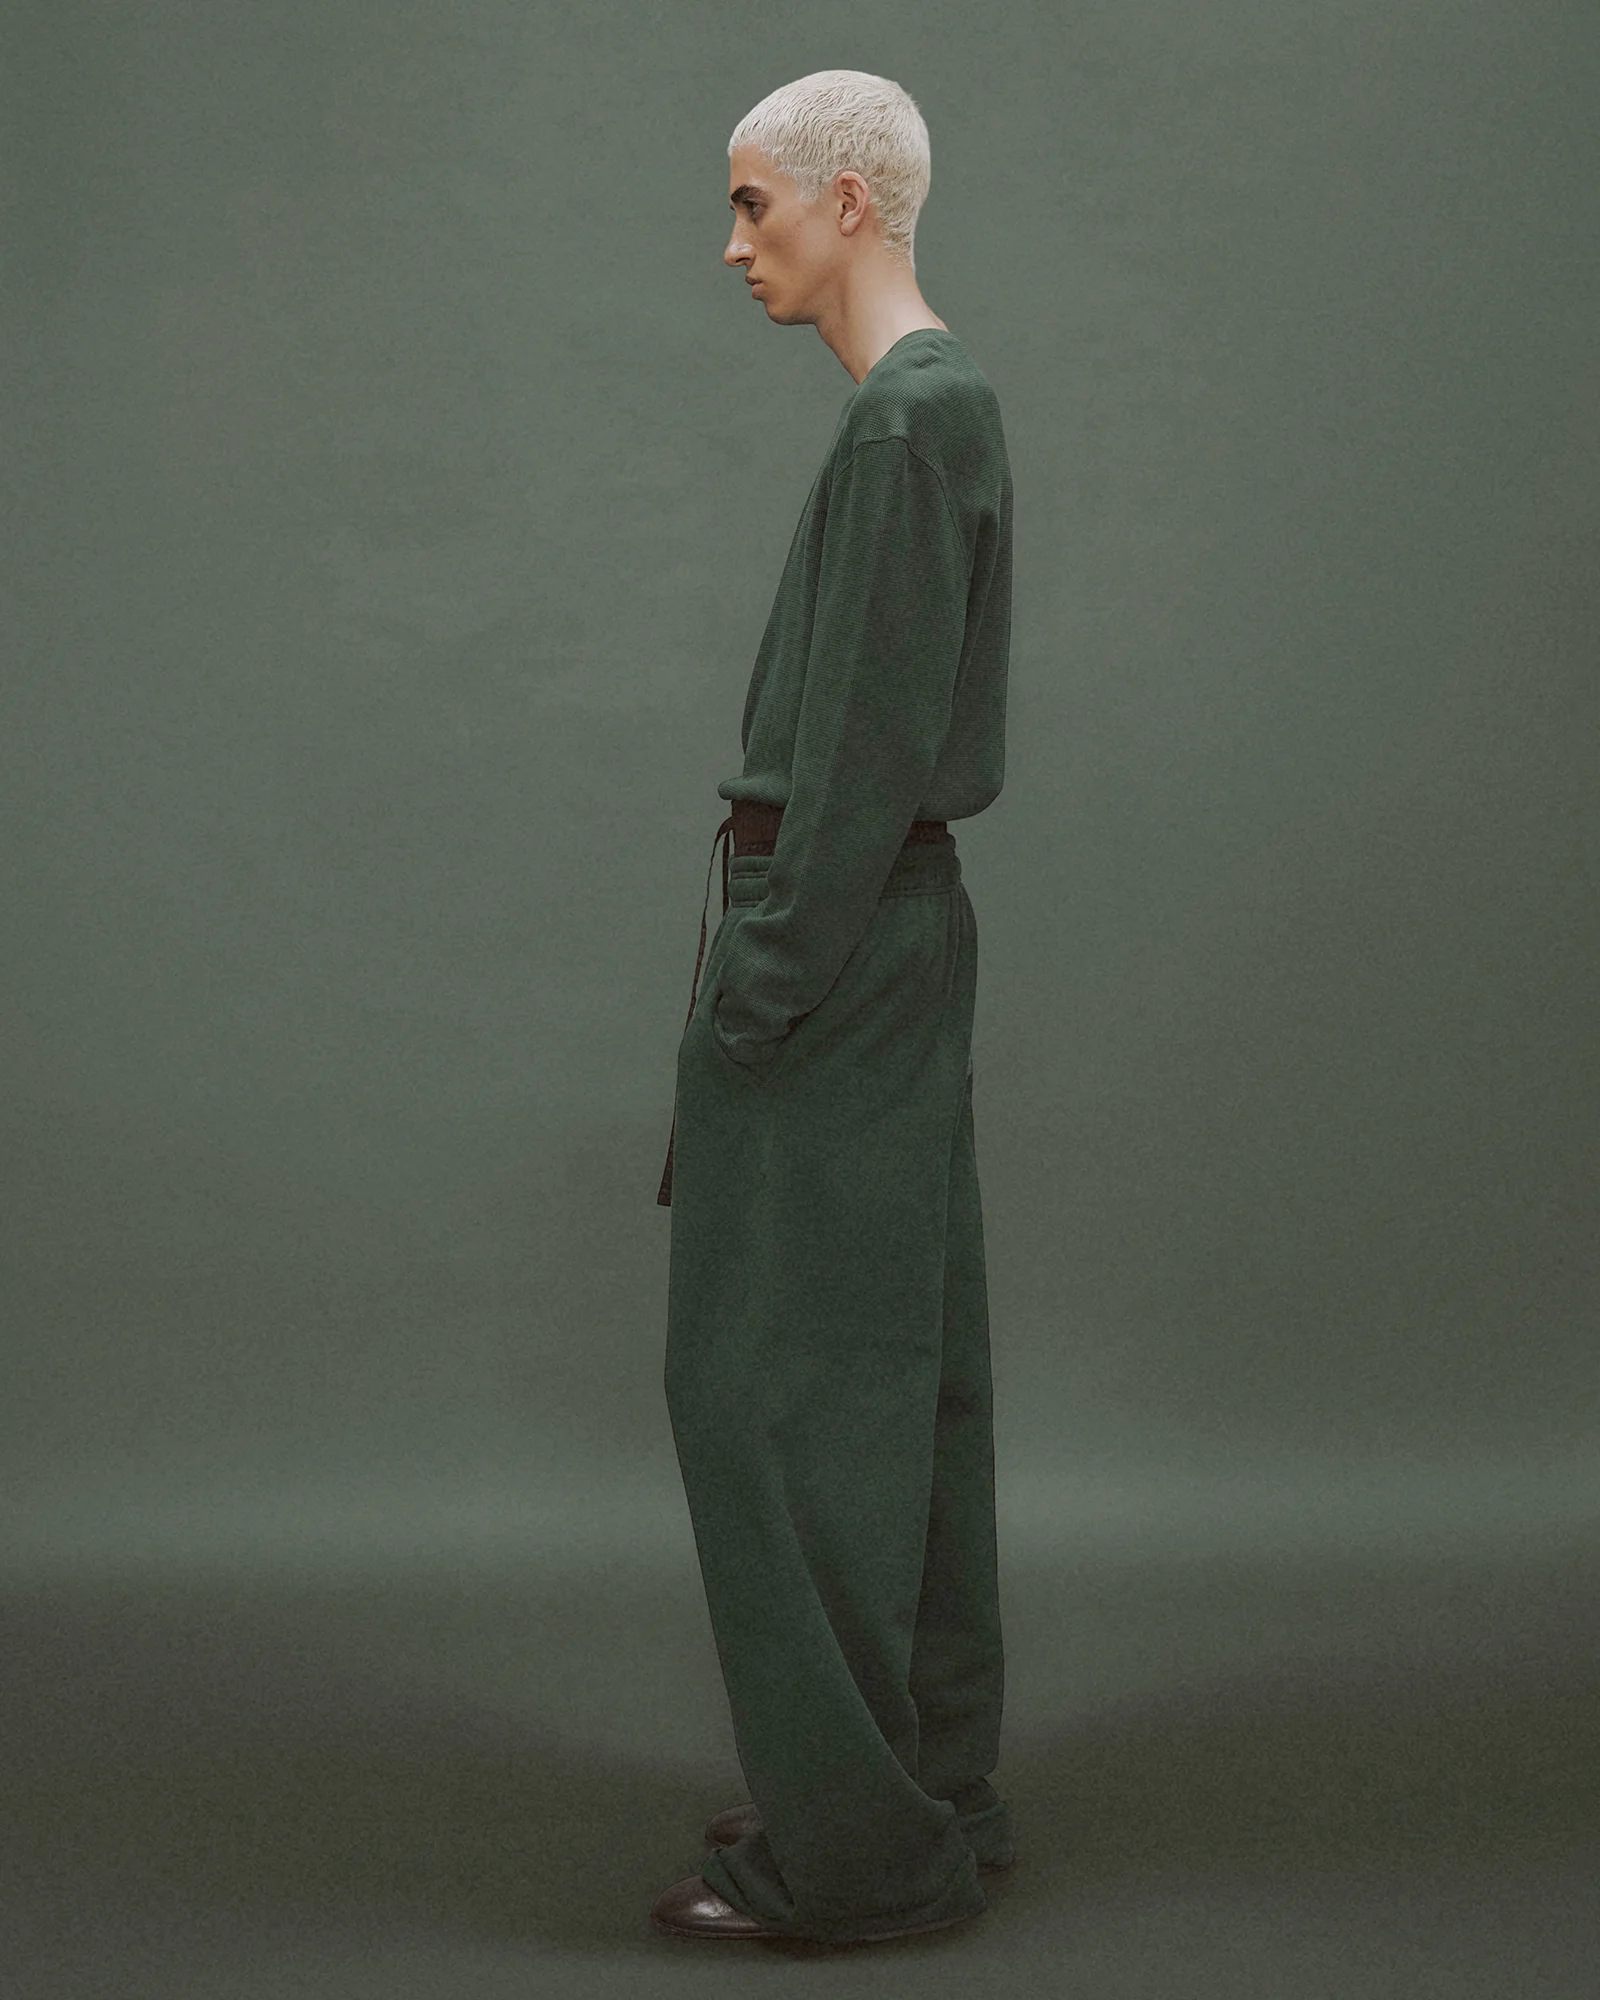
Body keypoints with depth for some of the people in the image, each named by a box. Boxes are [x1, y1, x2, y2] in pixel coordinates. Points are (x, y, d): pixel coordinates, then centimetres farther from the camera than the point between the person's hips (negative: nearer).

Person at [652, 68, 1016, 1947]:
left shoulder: (907, 415, -16)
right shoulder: (930, 401, 16)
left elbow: (874, 738, -20)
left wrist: (766, 982, -17)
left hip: (839, 941, -10)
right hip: (879, 935, 10)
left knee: (781, 1377, -5)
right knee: (895, 1370, 13)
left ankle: (857, 1842, 5)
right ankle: (933, 1788, 24)